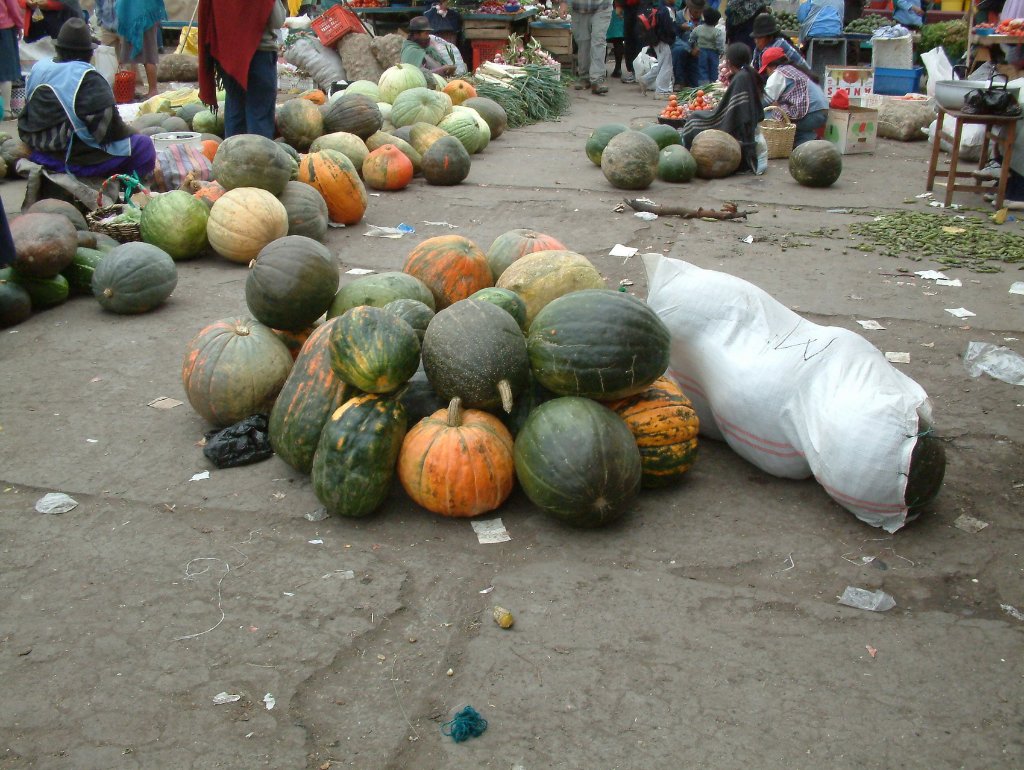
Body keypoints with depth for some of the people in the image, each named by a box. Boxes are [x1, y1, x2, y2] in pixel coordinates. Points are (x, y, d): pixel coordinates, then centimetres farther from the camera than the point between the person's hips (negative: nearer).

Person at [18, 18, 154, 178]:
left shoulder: (38, 69, 6)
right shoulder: (88, 77, -15)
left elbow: (25, 118, 15)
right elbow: (107, 121, -17)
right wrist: (129, 133, 1)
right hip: (76, 159, -8)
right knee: (144, 146, -3)